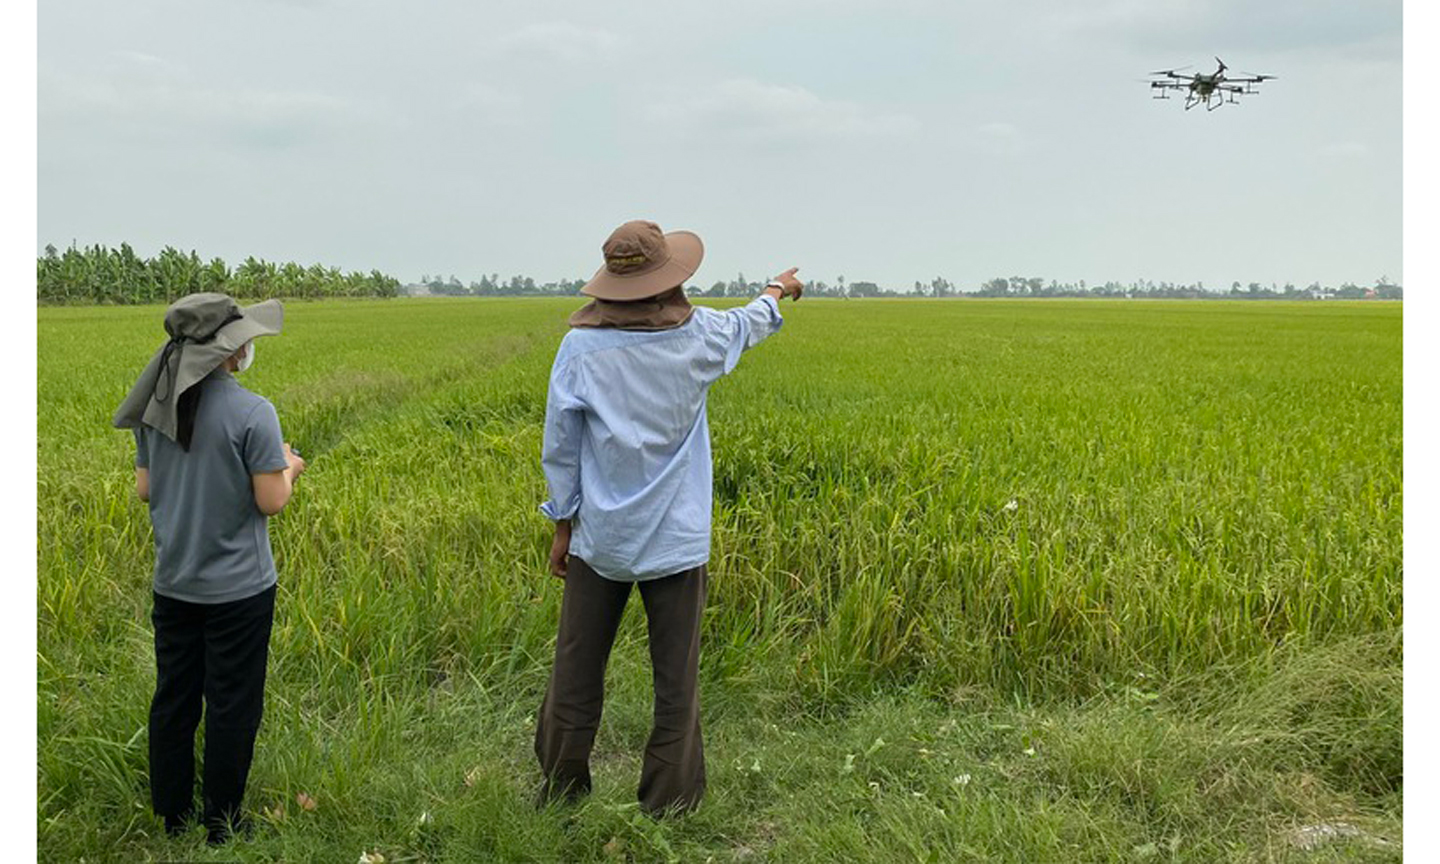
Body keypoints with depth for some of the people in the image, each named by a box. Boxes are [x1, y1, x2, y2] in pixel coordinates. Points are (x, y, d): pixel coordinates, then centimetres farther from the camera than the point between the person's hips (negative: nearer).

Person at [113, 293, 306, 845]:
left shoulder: (155, 407, -1)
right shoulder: (252, 414, -20)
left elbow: (144, 490, 6)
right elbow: (271, 502, -17)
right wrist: (288, 469, 3)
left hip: (173, 585, 6)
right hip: (238, 587, -6)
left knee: (173, 699, 17)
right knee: (232, 706, 8)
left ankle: (171, 816, 31)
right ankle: (221, 824, 20)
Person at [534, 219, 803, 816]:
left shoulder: (580, 346, -9)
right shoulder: (696, 335, -6)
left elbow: (560, 449, -3)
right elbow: (748, 324, 18)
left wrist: (562, 525, 9)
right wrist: (778, 291, 40)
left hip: (599, 537, 1)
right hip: (676, 539, 0)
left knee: (576, 671, 14)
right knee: (675, 678, 9)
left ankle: (560, 791, 29)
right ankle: (669, 805, 18)